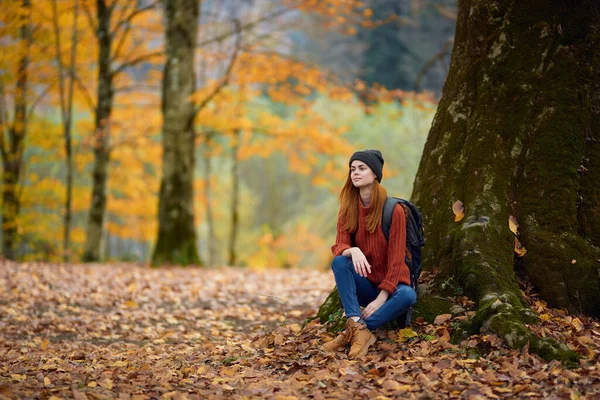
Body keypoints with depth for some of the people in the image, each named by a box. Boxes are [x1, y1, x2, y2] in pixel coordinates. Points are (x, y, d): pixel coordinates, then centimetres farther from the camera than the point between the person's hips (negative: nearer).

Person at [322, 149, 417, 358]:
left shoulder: (394, 210, -14)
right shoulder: (347, 209, -1)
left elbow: (396, 259, -16)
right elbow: (339, 246, -11)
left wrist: (381, 299, -23)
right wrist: (353, 251, -36)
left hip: (389, 285, -3)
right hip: (363, 284, 3)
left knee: (407, 295, -36)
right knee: (339, 261, -27)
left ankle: (353, 331, -32)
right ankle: (359, 328, -38)